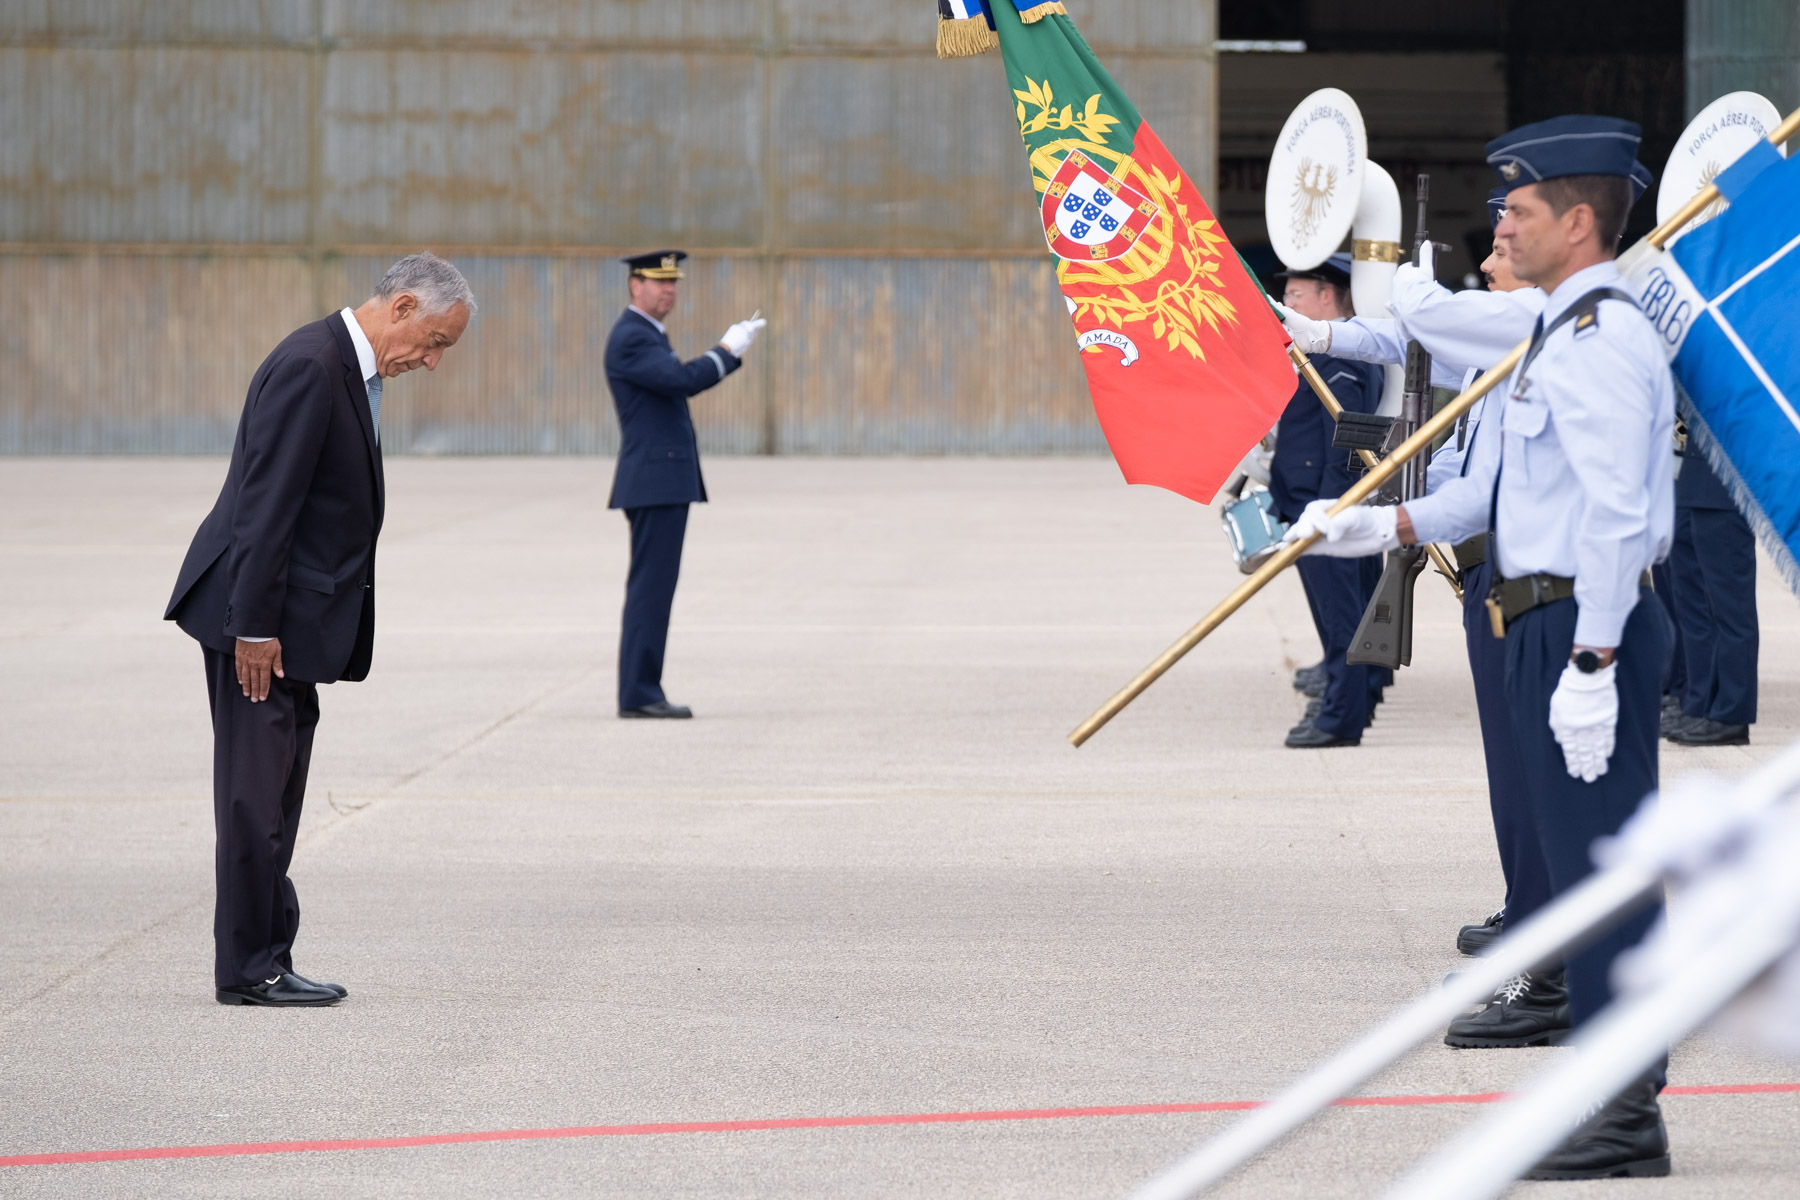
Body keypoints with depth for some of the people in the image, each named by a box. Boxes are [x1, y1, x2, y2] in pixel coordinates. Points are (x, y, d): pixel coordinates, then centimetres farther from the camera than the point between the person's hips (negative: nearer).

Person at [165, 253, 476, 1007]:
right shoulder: (310, 366, -18)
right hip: (257, 614, -10)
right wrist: (255, 627, -23)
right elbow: (267, 503, -22)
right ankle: (248, 968, 0)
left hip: (292, 616, 10)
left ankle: (266, 961, 17)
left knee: (274, 797, 12)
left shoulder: (352, 369, 14)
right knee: (256, 794, -5)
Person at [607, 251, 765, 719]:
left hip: (666, 482, 11)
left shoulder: (647, 335, 19)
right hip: (655, 480, -11)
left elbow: (680, 384, 23)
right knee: (651, 587, -10)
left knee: (653, 588, 9)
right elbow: (683, 379, -24)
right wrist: (728, 349, -11)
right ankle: (638, 693, -9)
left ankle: (640, 692, 11)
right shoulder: (630, 338, -15)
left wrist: (730, 349, 13)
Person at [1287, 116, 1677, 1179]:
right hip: (1553, 624, 11)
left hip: (1588, 627, -11)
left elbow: (1616, 513, -24)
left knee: (1601, 862, -6)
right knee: (1585, 862, 15)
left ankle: (1626, 1120, -2)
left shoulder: (1602, 341, -17)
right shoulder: (1568, 335, 17)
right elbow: (1502, 484, 24)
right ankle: (1614, 1097, 23)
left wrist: (1591, 663, -26)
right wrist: (1386, 527, 18)